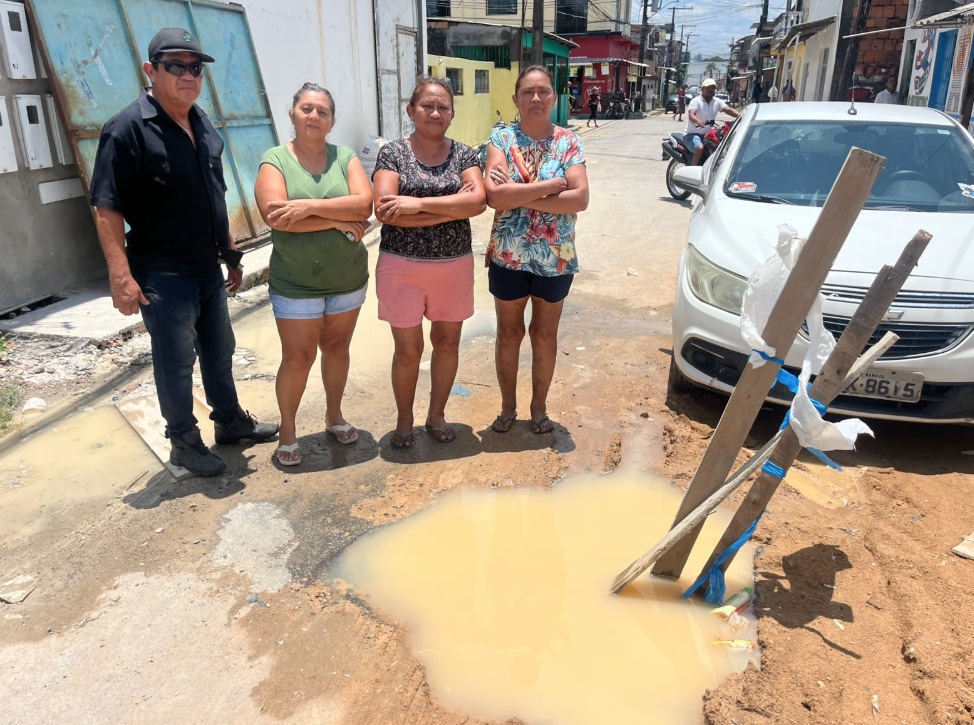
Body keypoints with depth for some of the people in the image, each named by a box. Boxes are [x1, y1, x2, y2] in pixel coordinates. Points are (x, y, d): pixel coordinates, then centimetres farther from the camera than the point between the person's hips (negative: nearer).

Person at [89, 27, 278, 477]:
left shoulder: (204, 127, 9)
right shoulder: (128, 128, -14)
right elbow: (106, 207, -17)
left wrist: (231, 253, 17)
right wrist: (121, 276, -23)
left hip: (208, 269, 7)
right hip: (163, 275, -7)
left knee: (219, 350, 19)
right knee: (175, 362, 6)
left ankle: (230, 420, 37)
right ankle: (183, 441, 23)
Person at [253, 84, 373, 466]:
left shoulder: (345, 157, 1)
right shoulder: (274, 160, -6)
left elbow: (364, 204, -15)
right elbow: (276, 217, -21)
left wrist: (310, 207, -23)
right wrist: (338, 221, -19)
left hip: (348, 278, 3)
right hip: (296, 284, -3)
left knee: (336, 348, 16)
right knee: (297, 358, 2)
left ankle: (334, 414, 35)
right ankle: (287, 429, 21)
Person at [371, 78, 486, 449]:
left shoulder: (463, 154, 3)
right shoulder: (392, 153, -3)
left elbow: (478, 200, -15)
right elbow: (384, 209, -17)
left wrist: (419, 203, -22)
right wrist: (454, 208, -19)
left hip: (454, 265, 3)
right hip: (402, 266, -2)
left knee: (447, 342, 13)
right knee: (408, 350, 6)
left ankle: (437, 415, 33)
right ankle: (404, 420, 28)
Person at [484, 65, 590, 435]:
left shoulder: (568, 141, -2)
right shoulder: (502, 138, -4)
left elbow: (581, 198, -16)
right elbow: (495, 196, -20)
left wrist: (519, 196, -19)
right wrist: (552, 186, -20)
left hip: (556, 257, 0)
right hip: (508, 255, 0)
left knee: (545, 334, 13)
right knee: (508, 333, 13)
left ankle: (539, 407, 31)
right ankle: (508, 406, 31)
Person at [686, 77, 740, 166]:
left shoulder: (717, 102, 8)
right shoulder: (696, 101, -9)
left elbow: (729, 110, -4)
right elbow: (691, 115, -27)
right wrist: (698, 121, -50)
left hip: (708, 135, 7)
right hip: (693, 134, -7)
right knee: (700, 148, -34)